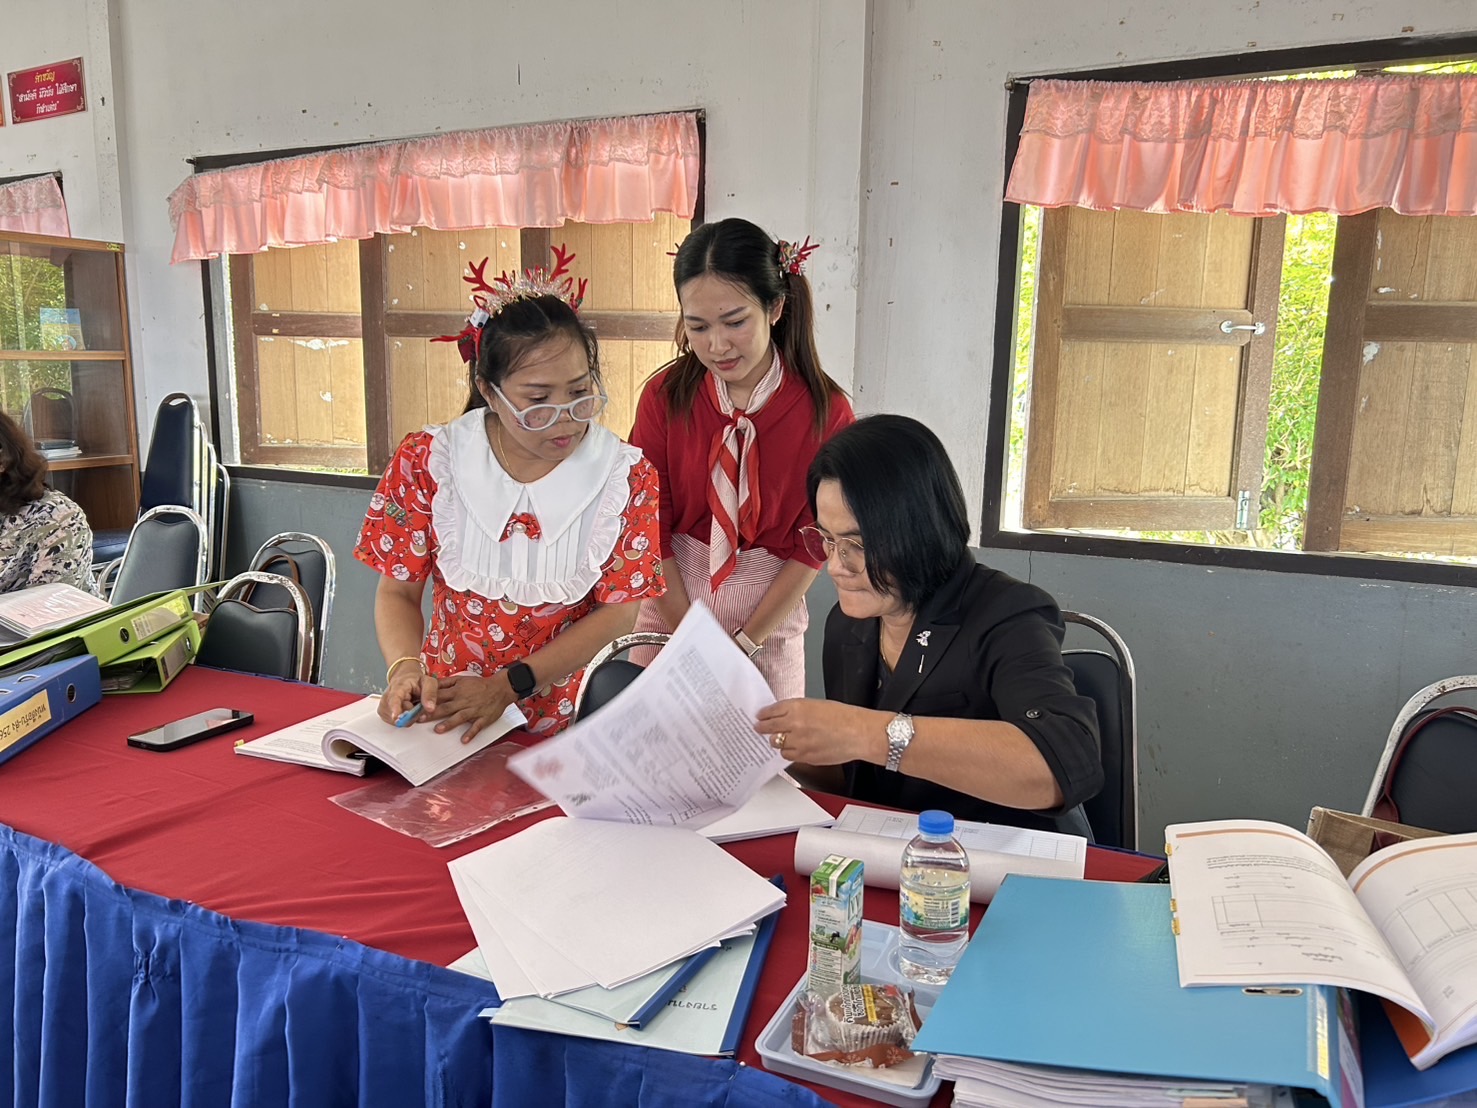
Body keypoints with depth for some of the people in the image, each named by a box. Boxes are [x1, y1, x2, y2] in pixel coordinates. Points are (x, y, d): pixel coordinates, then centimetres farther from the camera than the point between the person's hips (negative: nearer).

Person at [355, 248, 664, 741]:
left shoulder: (625, 474, -6)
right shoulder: (427, 461, -4)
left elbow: (618, 611, -6)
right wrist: (405, 671, -18)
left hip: (573, 720, 1)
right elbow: (398, 591, 3)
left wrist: (508, 685, -14)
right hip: (444, 714, 0)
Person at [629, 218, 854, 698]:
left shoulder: (825, 411, -13)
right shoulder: (665, 396, -9)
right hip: (669, 593, 1)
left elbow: (811, 545, -8)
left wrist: (745, 643, -10)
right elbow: (650, 528, -7)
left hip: (770, 607, -1)